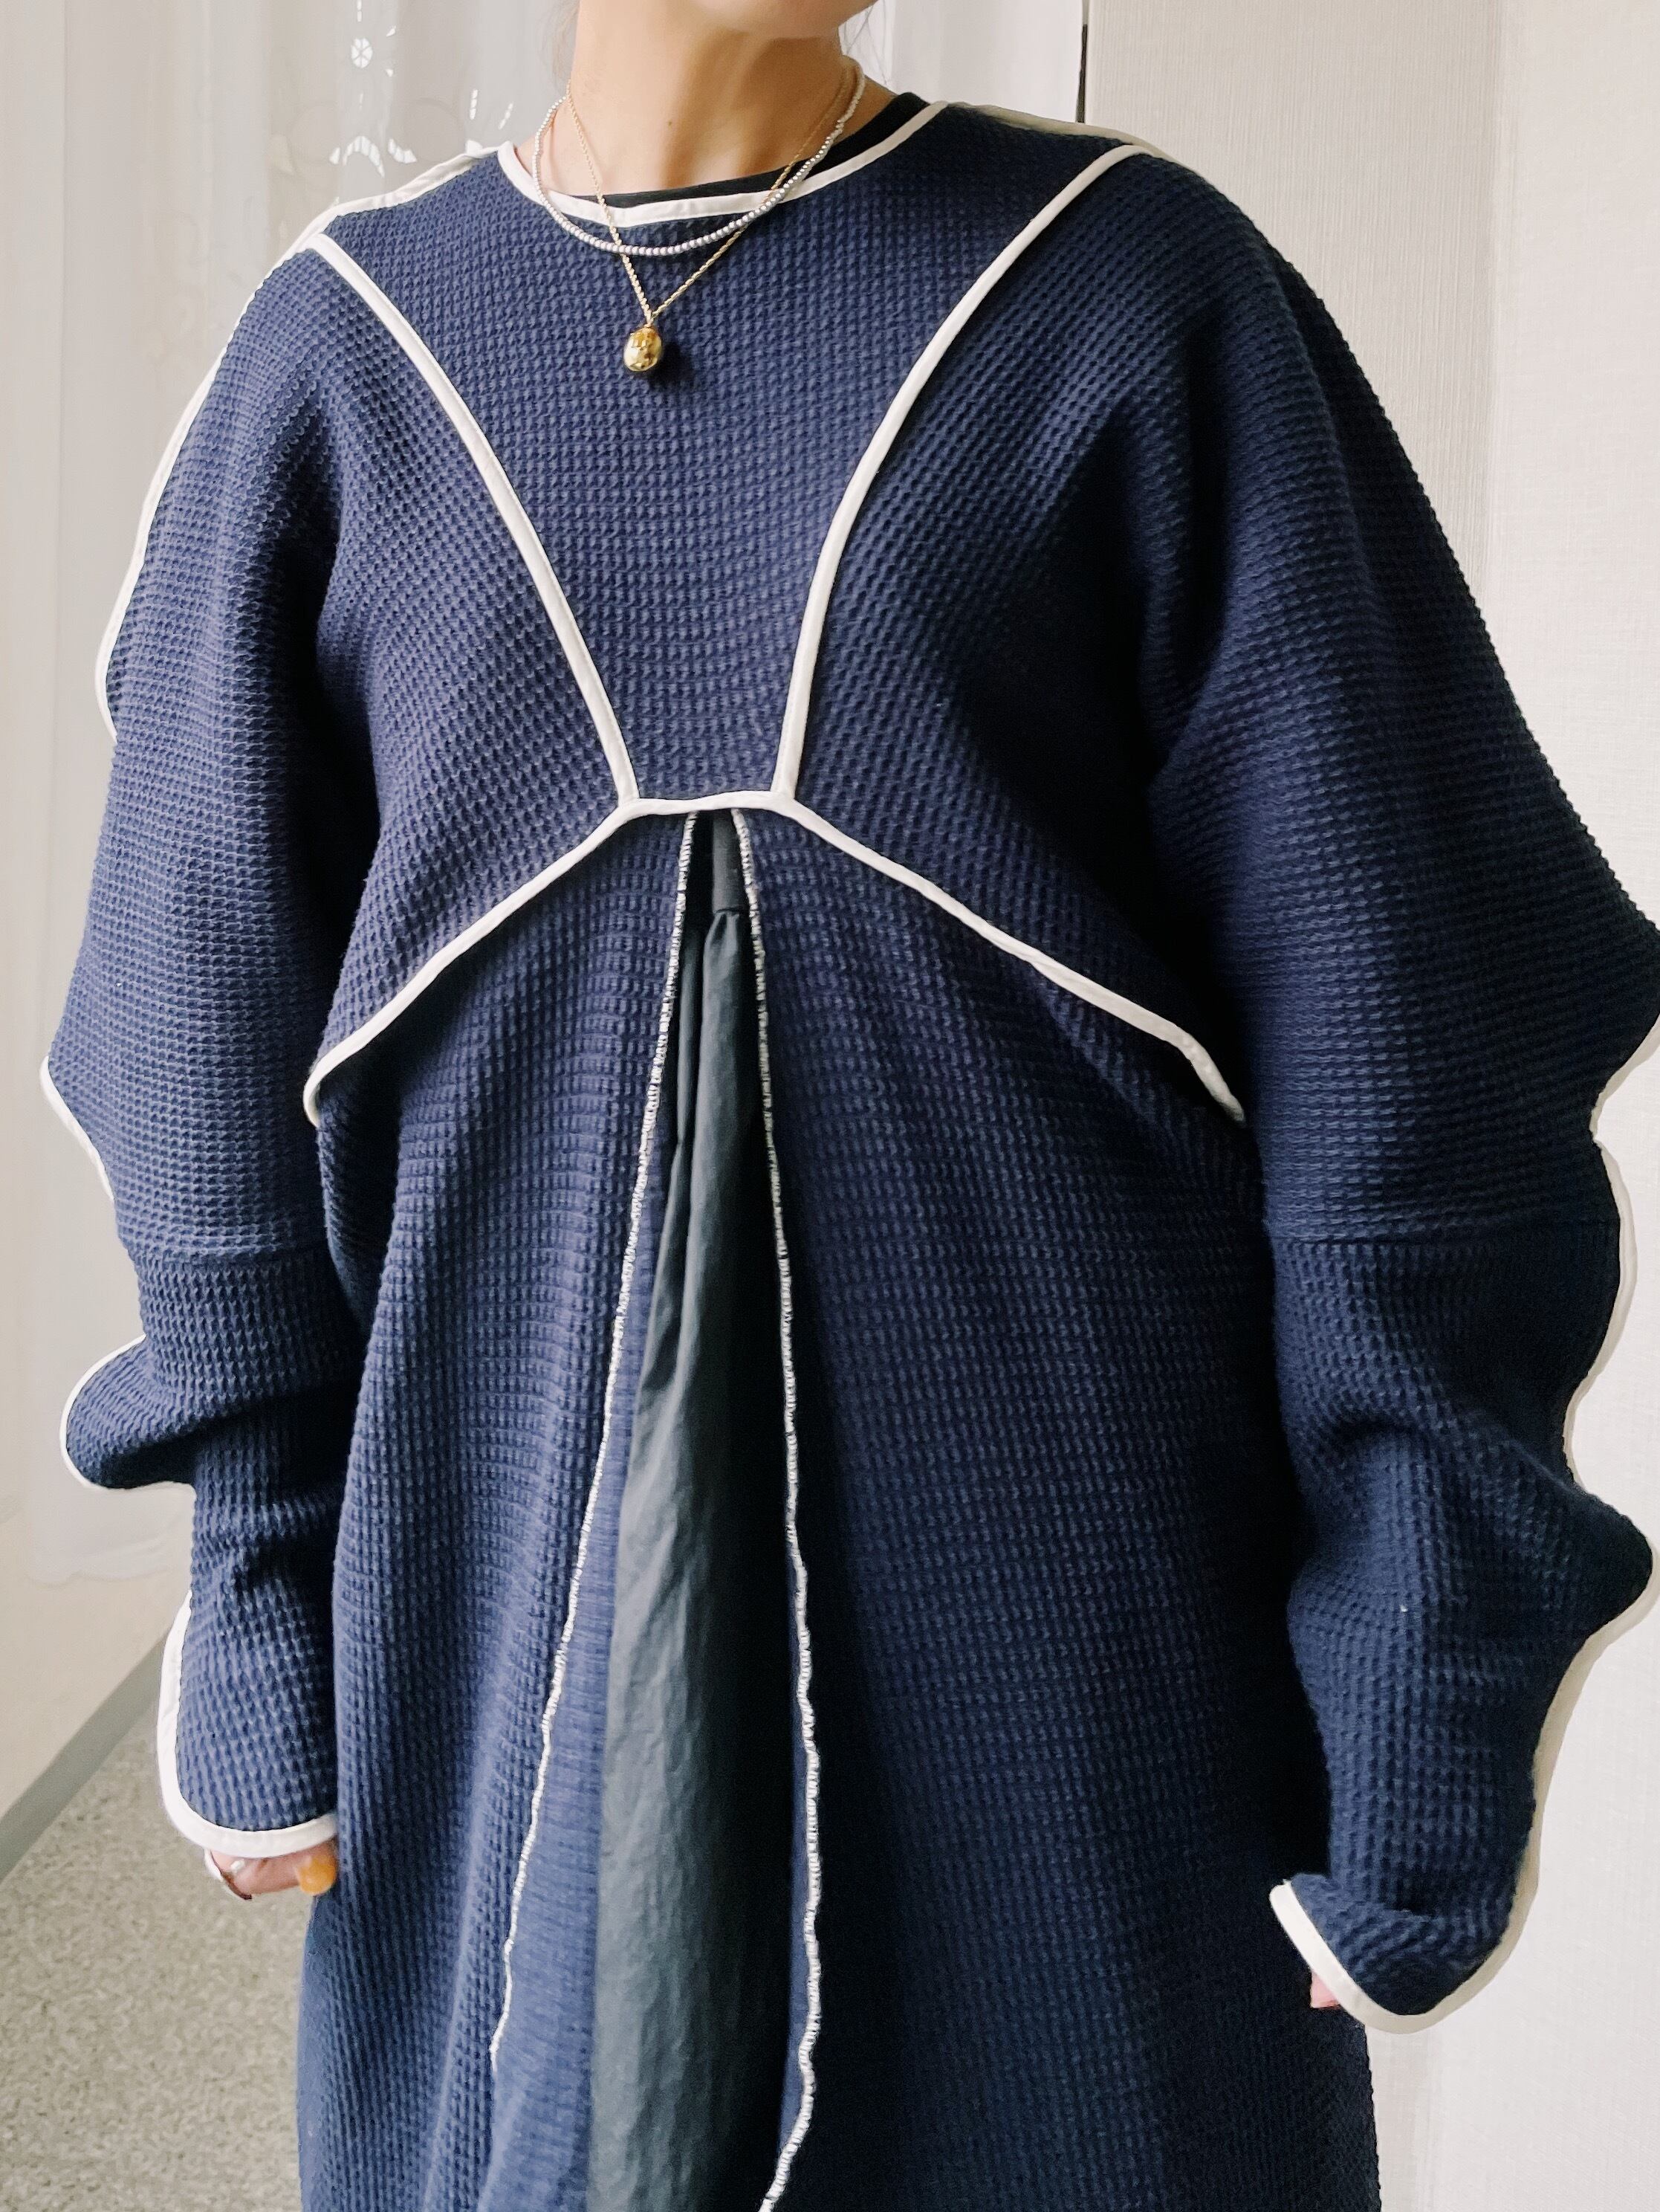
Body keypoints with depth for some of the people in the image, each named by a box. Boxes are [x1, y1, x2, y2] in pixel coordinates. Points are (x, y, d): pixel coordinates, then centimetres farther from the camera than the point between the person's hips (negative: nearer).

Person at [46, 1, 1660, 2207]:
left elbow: (1387, 1004, -6)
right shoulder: (343, 353, 2)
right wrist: (264, 1612, 4)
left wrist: (1428, 1683, -8)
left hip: (1068, 1568, -1)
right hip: (523, 1581, 2)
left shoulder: (1139, 293, -4)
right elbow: (212, 1021, 5)